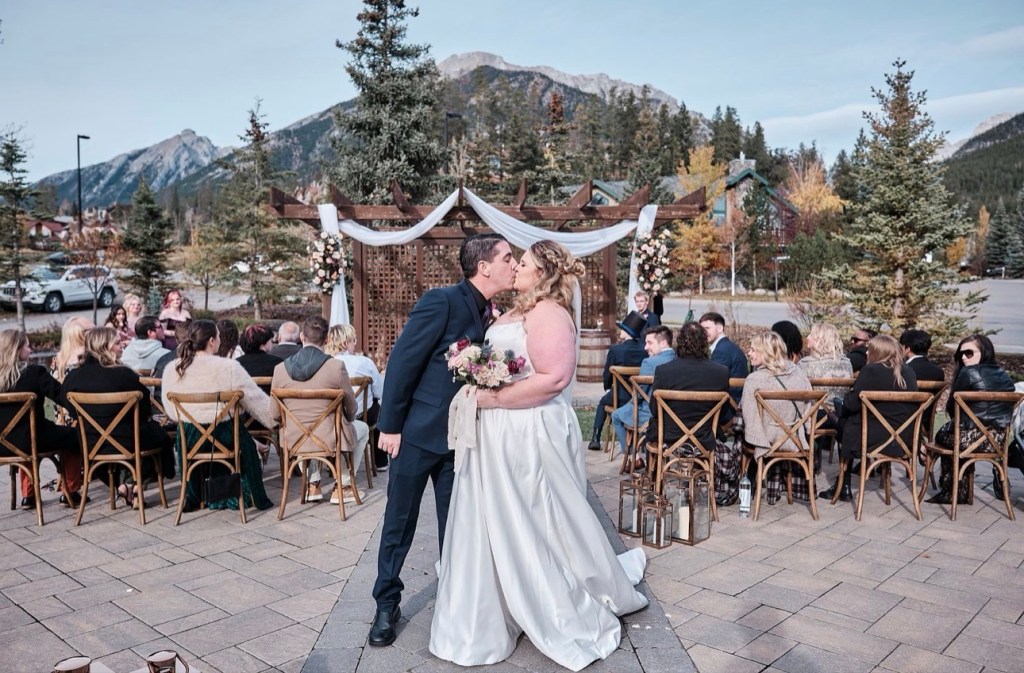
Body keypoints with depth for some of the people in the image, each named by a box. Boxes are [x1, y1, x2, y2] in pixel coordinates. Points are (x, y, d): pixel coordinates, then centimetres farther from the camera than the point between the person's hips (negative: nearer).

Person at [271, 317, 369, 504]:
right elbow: (351, 409, -3)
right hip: (329, 439, -3)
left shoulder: (280, 369, -8)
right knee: (363, 429, 28)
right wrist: (346, 420, 20)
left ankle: (312, 486, 36)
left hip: (294, 441, 4)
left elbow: (275, 415, 1)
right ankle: (341, 487, 25)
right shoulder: (336, 366, -17)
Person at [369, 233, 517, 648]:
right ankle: (387, 605, 24)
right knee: (399, 523, 8)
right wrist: (390, 425, -14)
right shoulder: (442, 300, -16)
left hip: (460, 434, 6)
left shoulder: (490, 315, 5)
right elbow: (402, 362, -15)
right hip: (418, 430, -6)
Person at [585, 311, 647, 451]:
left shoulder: (615, 350, -15)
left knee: (604, 401, 27)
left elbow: (607, 374, -5)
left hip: (621, 398, -3)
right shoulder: (644, 350, -5)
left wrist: (608, 388, 13)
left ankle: (595, 438, 22)